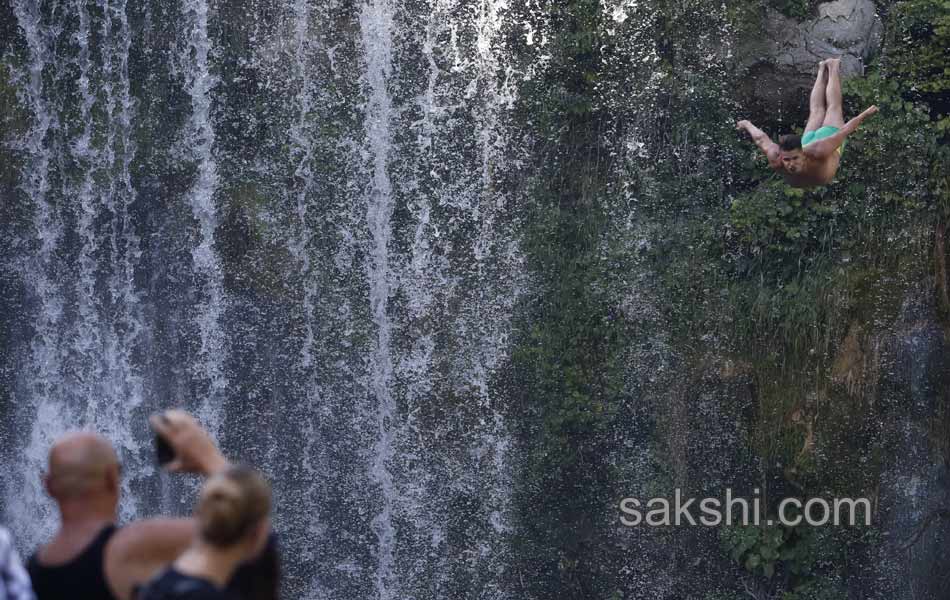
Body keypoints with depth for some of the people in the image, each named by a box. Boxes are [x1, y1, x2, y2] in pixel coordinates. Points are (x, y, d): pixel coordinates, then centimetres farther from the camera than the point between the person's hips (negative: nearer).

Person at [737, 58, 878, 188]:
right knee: (816, 111, 35)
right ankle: (822, 71, 61)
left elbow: (843, 131, -37)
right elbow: (761, 138, -26)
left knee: (833, 107, 31)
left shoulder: (818, 152, -53)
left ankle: (833, 68, 58)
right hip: (808, 140, 2)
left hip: (830, 133, -2)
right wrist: (747, 125, -7)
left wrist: (865, 115, -22)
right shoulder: (776, 160, -45)